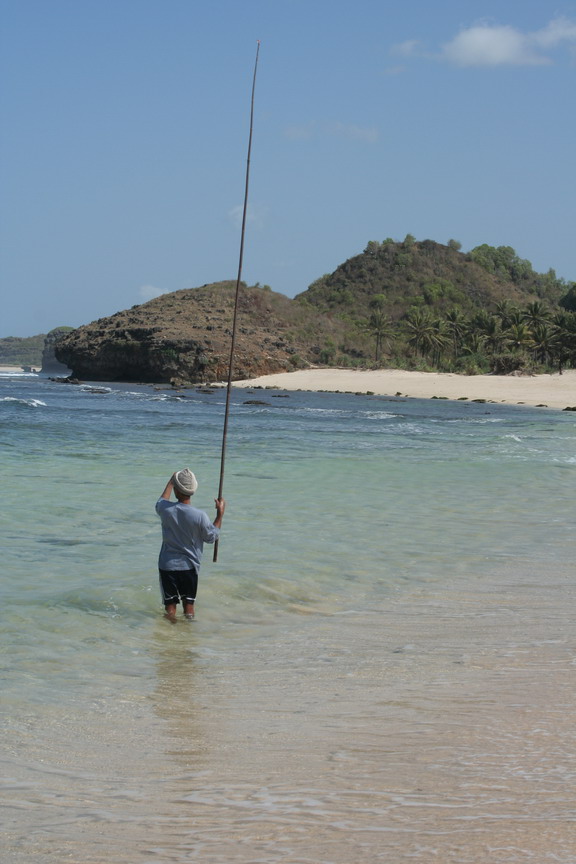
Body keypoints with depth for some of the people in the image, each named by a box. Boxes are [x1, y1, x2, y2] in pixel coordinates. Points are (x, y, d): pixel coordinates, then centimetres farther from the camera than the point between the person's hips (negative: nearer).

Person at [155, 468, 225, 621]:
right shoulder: (200, 516, -18)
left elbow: (161, 501, 13)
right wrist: (220, 513, 6)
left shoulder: (166, 509, -13)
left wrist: (171, 481, 27)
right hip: (189, 567, 0)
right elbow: (211, 537, -2)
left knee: (170, 606, 9)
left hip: (167, 566, 0)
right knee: (189, 605, 14)